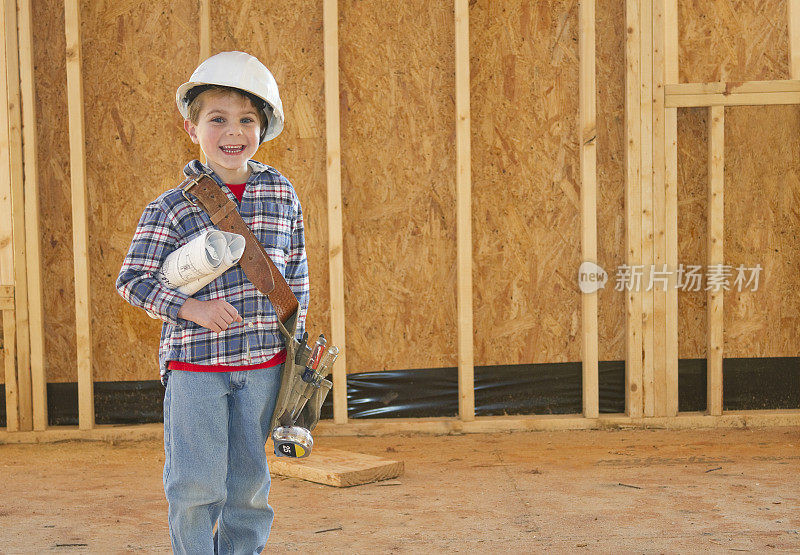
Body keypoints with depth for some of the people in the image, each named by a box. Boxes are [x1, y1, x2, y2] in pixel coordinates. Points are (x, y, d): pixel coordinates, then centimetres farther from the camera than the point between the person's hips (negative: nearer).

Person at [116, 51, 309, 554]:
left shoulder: (282, 195, 3)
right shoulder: (172, 207, -7)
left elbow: (297, 274, 12)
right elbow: (132, 279, -5)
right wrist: (189, 309, -17)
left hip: (263, 362, 3)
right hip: (195, 365, -3)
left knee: (249, 480, 13)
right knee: (197, 484, 0)